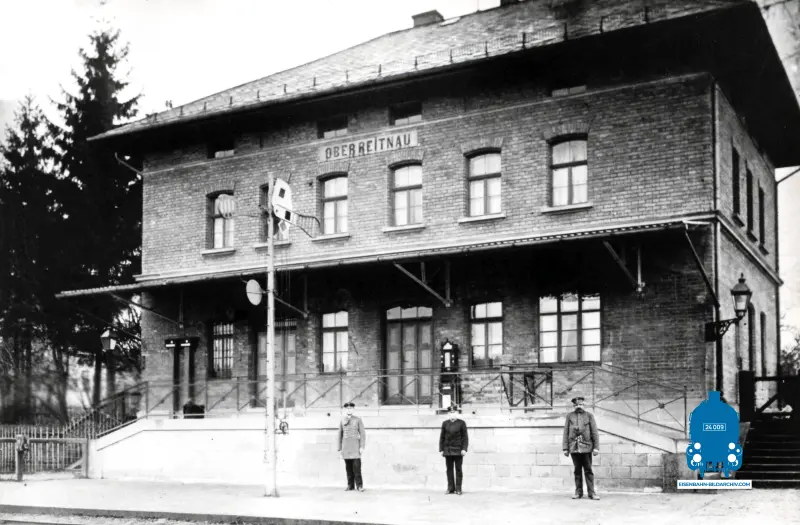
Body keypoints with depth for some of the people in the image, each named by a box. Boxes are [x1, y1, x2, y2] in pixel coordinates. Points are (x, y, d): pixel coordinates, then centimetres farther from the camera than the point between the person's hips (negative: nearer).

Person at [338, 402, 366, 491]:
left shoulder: (358, 420, 0)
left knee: (356, 466, -11)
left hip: (355, 445, -3)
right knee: (348, 466, 3)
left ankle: (359, 485, -5)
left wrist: (362, 447, -11)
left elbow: (362, 434, -3)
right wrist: (340, 449, 8)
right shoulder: (342, 421, 9)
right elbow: (340, 435, 12)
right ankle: (351, 485, 10)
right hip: (345, 445, 3)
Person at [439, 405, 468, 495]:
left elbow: (465, 437, 1)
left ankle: (458, 489, 5)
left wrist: (464, 449, -8)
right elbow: (442, 437, 10)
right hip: (448, 450, 2)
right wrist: (441, 449, 5)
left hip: (458, 450, -2)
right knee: (449, 469, 4)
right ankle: (450, 488, 9)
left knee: (458, 469, 1)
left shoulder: (461, 423, 2)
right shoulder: (445, 423, 8)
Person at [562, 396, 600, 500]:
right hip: (574, 447, 1)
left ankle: (591, 492, 1)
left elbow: (595, 432, 3)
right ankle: (578, 492, 12)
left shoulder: (589, 416, 6)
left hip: (586, 447, -1)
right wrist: (565, 448, 2)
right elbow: (566, 433, 8)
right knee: (577, 470, 6)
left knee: (588, 470, -1)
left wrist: (596, 447, -5)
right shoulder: (569, 416, 9)